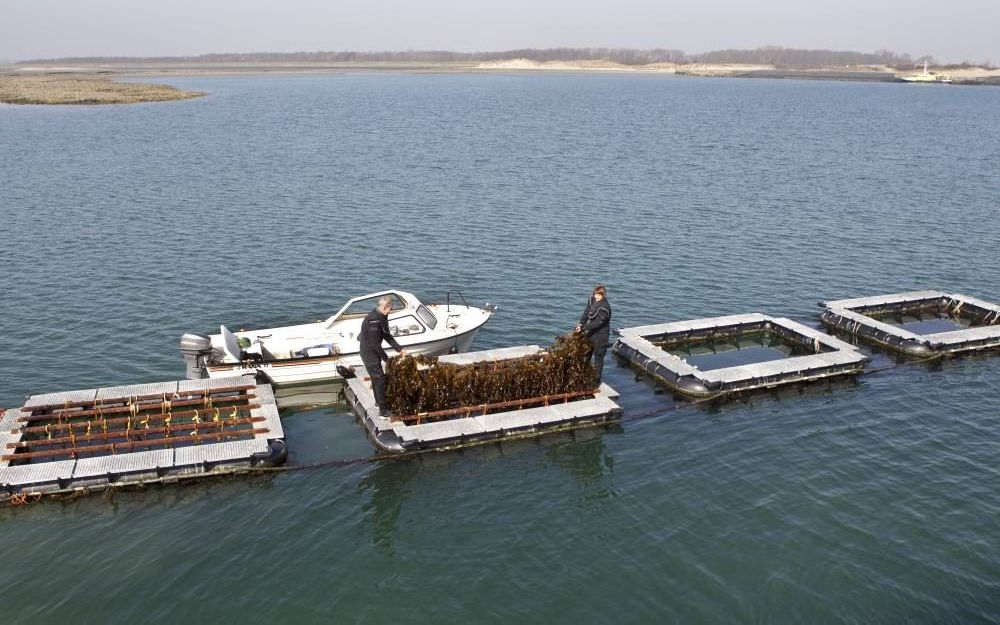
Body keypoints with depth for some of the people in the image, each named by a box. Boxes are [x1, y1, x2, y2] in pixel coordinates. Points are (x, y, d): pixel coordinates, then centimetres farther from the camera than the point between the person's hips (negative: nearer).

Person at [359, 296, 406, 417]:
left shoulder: (382, 317, 2)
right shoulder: (373, 320, -29)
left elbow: (387, 335, 10)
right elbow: (375, 344, -26)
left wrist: (399, 349, 4)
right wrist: (386, 359, -17)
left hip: (374, 351, 10)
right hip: (369, 352, -10)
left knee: (375, 377, 23)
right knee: (380, 379, -8)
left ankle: (378, 402, 40)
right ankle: (383, 410, -4)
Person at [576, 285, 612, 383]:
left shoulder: (605, 308, -27)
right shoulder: (592, 300, -5)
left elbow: (597, 323, -27)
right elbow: (586, 312, 1)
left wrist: (583, 327, -26)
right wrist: (581, 324, -13)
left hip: (600, 335, -8)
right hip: (590, 332, 8)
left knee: (598, 356, 3)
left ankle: (597, 378, 14)